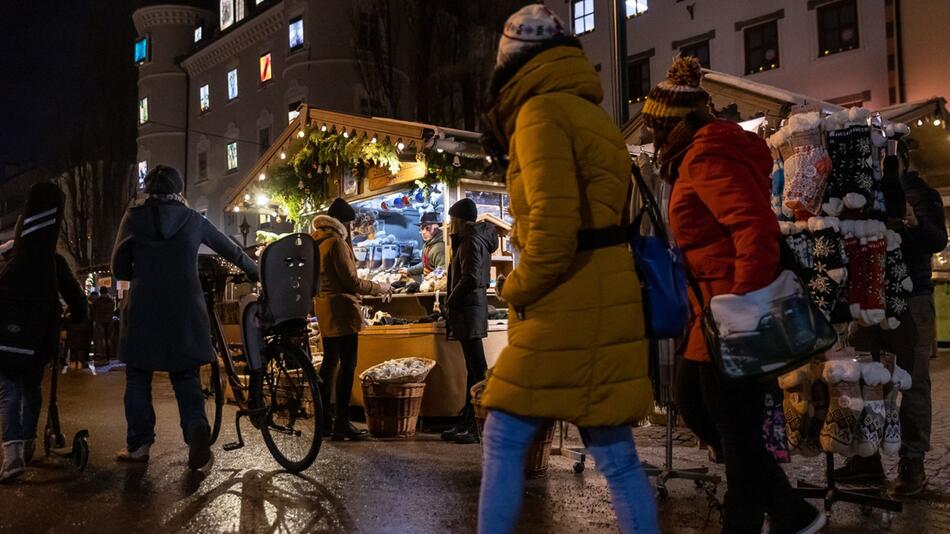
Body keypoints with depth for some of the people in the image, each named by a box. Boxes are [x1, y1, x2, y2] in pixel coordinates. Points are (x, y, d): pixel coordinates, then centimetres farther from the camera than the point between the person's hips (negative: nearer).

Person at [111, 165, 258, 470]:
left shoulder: (134, 217, 2)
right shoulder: (193, 219, 5)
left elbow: (119, 268, 1)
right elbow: (231, 250, 13)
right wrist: (256, 273, 28)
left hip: (143, 310, -1)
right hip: (184, 310, 1)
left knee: (138, 377, 12)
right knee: (186, 375, 9)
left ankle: (138, 445, 13)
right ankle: (197, 426, -14)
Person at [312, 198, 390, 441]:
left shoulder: (318, 242, 15)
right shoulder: (336, 242, -13)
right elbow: (351, 282, -16)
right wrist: (378, 288, -5)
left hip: (324, 306, 10)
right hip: (341, 307, -10)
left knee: (330, 361, 14)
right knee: (348, 364, -7)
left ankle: (324, 420, 19)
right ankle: (342, 423, -7)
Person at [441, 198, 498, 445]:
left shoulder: (472, 241, -13)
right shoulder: (473, 238, 17)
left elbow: (470, 279, -22)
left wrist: (450, 302, -11)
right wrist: (455, 239, 12)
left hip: (469, 309, -11)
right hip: (472, 307, 11)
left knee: (477, 369, -8)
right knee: (473, 369, 13)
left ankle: (478, 428, -4)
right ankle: (466, 424, 21)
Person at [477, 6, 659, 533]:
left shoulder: (541, 112, -8)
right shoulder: (592, 115, 20)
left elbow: (553, 224, -20)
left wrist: (517, 290, -6)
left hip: (566, 311, -9)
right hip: (604, 306, 9)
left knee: (503, 441, 4)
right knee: (615, 455, 12)